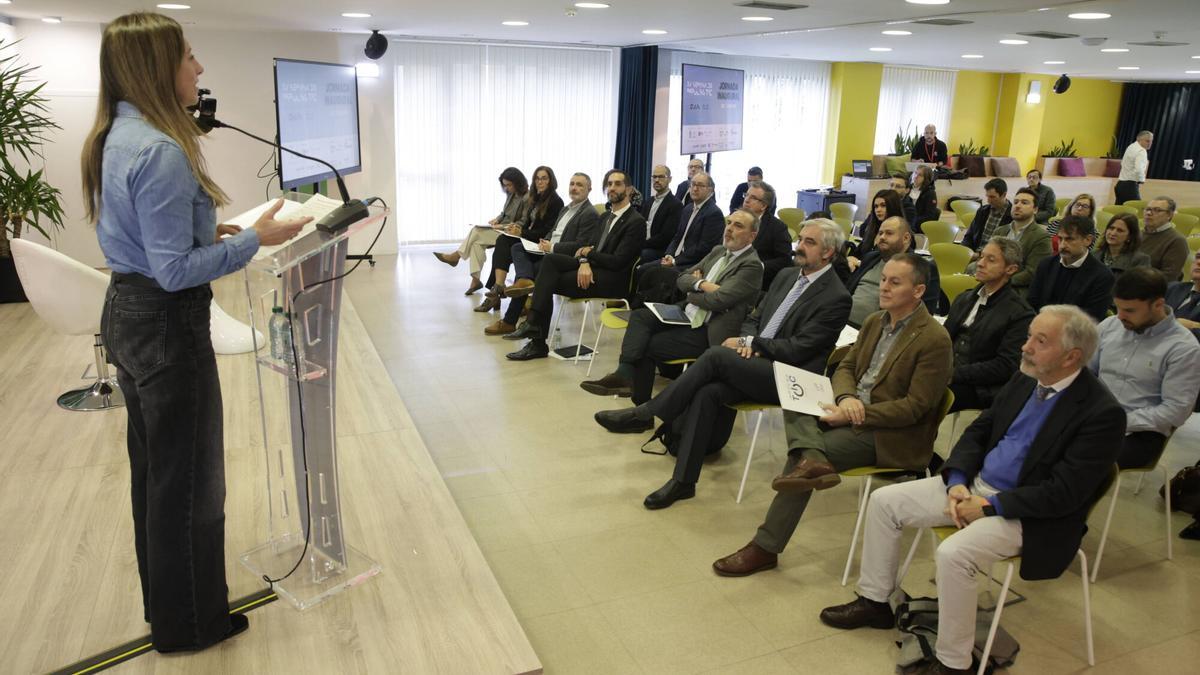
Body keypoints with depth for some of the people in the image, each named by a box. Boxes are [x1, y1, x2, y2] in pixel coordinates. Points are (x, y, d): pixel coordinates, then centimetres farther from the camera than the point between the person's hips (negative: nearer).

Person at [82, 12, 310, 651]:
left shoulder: (116, 137, 9)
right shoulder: (160, 151, -22)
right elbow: (175, 270, -24)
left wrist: (205, 231, 14)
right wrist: (254, 238, -18)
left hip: (126, 314, 10)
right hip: (168, 325, -10)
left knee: (153, 471, 20)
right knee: (189, 479, 5)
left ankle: (163, 605, 38)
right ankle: (190, 623, 22)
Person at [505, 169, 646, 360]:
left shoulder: (636, 221, -8)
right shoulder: (605, 217, 19)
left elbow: (618, 261, -15)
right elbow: (593, 248, 13)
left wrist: (587, 253, -3)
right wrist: (584, 260, -11)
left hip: (612, 280, -8)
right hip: (592, 267, 8)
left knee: (548, 281, -18)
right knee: (549, 260, -16)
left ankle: (538, 343, -12)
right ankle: (534, 324, -24)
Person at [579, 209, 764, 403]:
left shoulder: (752, 265, -10)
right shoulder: (718, 251, 16)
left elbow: (717, 300, -19)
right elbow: (682, 279, 12)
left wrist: (692, 293, -1)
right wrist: (702, 284, -8)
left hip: (707, 331, -7)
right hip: (685, 314, 7)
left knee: (648, 345, -16)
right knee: (640, 316, -15)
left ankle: (642, 405, -7)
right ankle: (625, 373, -28)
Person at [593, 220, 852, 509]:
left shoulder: (836, 298, -8)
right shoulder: (787, 276, 16)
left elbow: (798, 350, -13)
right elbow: (753, 319, 20)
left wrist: (750, 343, -11)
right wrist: (747, 342, -2)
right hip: (756, 364, 6)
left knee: (716, 355, -28)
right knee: (708, 392, -23)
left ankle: (646, 414, -18)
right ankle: (683, 480, -18)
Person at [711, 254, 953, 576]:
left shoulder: (934, 339, -15)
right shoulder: (875, 322, 10)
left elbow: (915, 406, -17)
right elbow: (845, 368, 13)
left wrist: (854, 415, -21)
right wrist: (846, 397, -11)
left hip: (890, 434, -8)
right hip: (853, 408, 8)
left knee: (799, 456, -20)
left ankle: (766, 547, -13)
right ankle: (811, 459, -37)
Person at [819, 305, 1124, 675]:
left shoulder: (1101, 412, -19)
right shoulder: (1025, 380, 3)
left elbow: (1064, 493, -21)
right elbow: (978, 431, 10)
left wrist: (988, 506, -19)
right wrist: (957, 482, -6)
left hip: (1026, 515, -8)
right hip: (973, 485, 8)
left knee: (953, 554, -31)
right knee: (884, 501, 0)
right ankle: (875, 601, 16)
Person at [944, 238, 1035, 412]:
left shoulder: (1020, 313, -4)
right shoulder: (963, 299, 18)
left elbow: (1005, 366, -11)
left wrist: (954, 374, -17)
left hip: (980, 389, -6)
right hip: (945, 376, 6)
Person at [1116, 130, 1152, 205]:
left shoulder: (1131, 146, 15)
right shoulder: (1141, 151, -13)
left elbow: (1123, 163, 28)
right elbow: (1138, 170, -27)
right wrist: (1141, 180, -9)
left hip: (1121, 183, 10)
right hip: (1130, 185, -10)